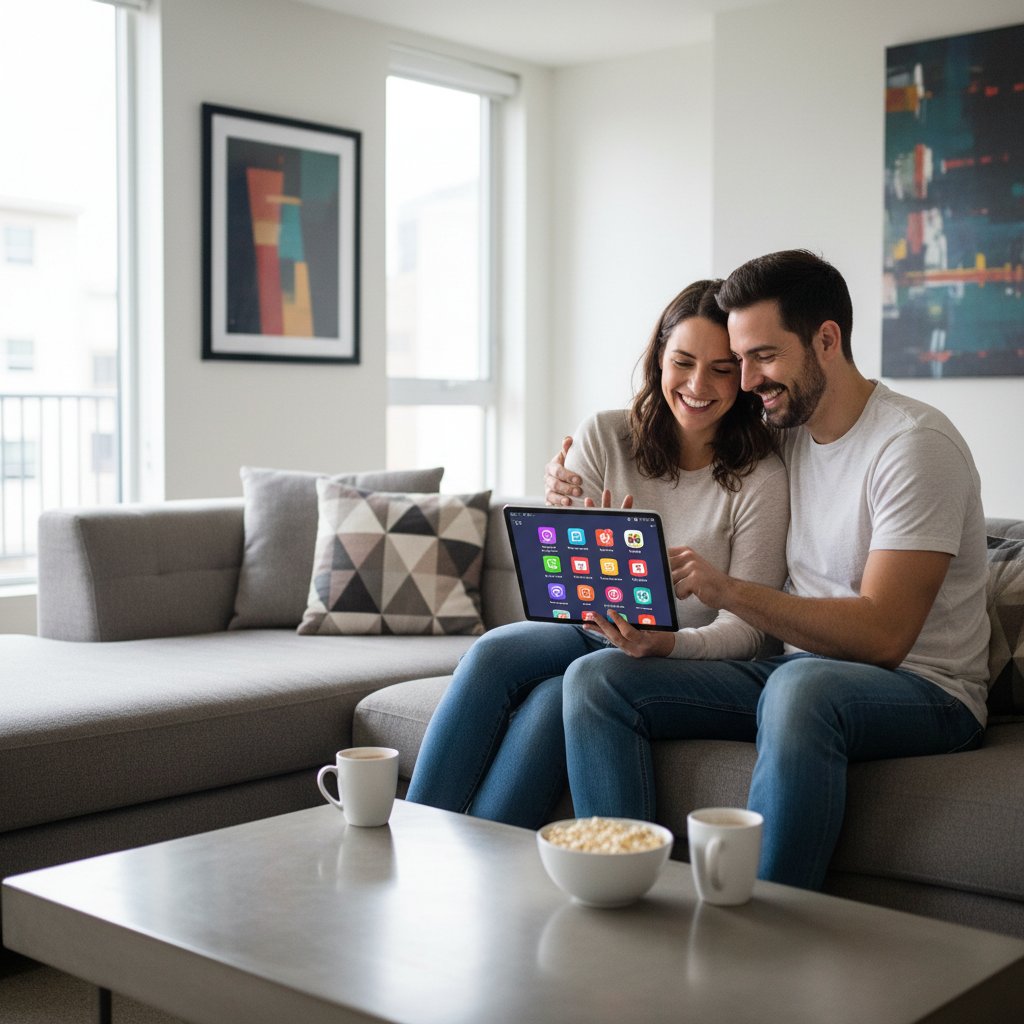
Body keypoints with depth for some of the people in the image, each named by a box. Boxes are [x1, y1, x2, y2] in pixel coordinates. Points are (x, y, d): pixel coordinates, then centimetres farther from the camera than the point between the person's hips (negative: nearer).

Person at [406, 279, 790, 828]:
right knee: (491, 654, -28)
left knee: (557, 696, -32)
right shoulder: (603, 437, 0)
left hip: (683, 658, -3)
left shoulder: (761, 479, -10)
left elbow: (743, 629, -10)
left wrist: (663, 642, -30)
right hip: (588, 629, 4)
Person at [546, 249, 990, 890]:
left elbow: (884, 635, -22)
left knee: (801, 685, -41)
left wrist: (728, 590, -32)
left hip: (922, 690, -7)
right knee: (597, 681, -12)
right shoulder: (779, 435, 9)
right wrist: (581, 504, 3)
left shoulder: (915, 443, -13)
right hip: (794, 668, 7)